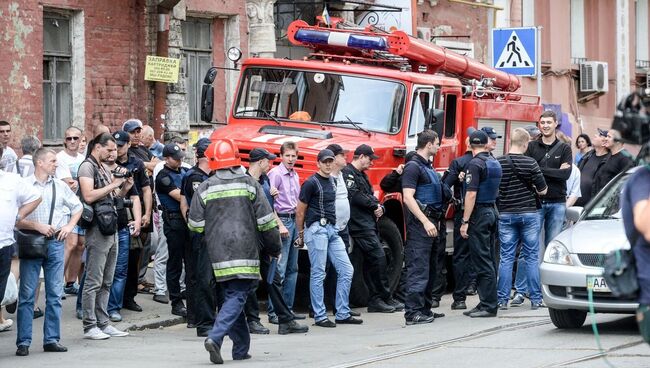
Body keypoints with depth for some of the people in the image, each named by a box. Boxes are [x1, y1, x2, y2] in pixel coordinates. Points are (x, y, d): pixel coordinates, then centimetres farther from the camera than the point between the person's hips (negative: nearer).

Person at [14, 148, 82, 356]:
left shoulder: (60, 186, 9)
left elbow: (77, 206, 22)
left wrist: (70, 226, 9)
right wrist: (37, 226, -15)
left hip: (55, 243, 4)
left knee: (55, 294, 5)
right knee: (27, 295, -2)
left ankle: (52, 339, 12)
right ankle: (23, 342, 0)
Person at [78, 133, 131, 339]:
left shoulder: (104, 168, 19)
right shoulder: (87, 167, -8)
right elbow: (89, 196, -20)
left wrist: (125, 187, 5)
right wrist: (113, 185, -16)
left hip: (111, 228, 9)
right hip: (97, 229, -9)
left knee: (106, 283, 11)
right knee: (94, 282, -7)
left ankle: (103, 323, 16)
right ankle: (90, 326, -5)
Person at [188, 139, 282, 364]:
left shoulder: (205, 189, 2)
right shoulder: (249, 185, 0)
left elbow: (195, 225, 3)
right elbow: (266, 221, 1)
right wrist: (274, 248, 12)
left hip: (218, 253, 2)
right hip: (245, 252, -2)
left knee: (232, 296, 13)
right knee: (237, 297, -4)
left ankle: (241, 348, 15)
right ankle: (215, 337, -24)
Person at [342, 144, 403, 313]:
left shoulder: (361, 175, 24)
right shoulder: (348, 173, -9)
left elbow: (369, 195, 23)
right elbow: (355, 195, -19)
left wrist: (378, 206, 1)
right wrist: (374, 206, -9)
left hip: (369, 223, 11)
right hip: (360, 224, -11)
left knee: (372, 261, 9)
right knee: (378, 257, -14)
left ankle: (375, 300, 11)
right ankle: (384, 298, -10)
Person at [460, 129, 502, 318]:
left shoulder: (475, 164, -14)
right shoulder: (495, 163, 12)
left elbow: (471, 194, -19)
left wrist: (465, 221, -18)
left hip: (479, 213, -9)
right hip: (492, 211, 9)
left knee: (482, 262, -8)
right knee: (489, 261, 12)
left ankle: (488, 306, -9)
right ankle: (487, 303, 15)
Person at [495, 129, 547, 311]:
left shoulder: (498, 163, -5)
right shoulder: (530, 163, -10)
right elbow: (543, 190, -5)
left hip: (506, 214, 2)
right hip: (528, 212, -2)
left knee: (505, 258, 5)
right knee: (532, 257, 6)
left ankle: (502, 299, 3)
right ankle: (536, 299, 7)